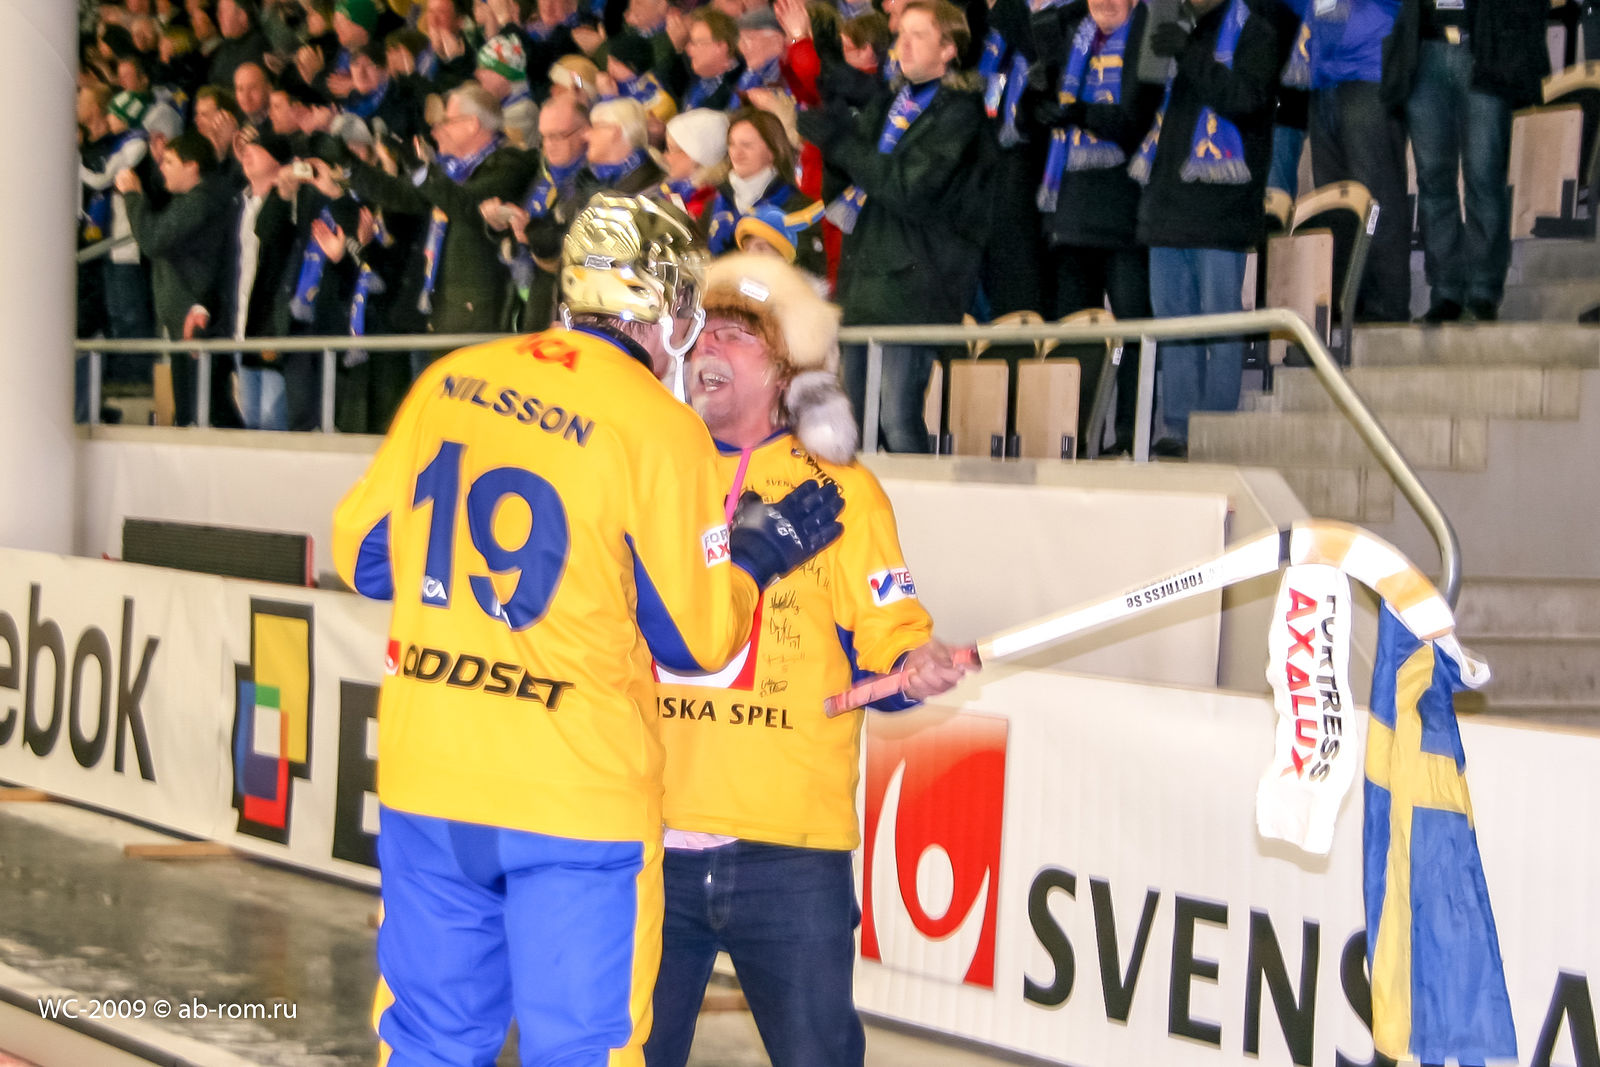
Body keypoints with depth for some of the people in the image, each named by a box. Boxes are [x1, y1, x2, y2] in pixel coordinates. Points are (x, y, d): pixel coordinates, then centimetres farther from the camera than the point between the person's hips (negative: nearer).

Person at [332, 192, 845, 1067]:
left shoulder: (448, 382, 4)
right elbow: (693, 637, -4)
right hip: (575, 794, -5)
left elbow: (361, 555, 11)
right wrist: (762, 552, 12)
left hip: (424, 778, 5)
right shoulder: (659, 429, -9)